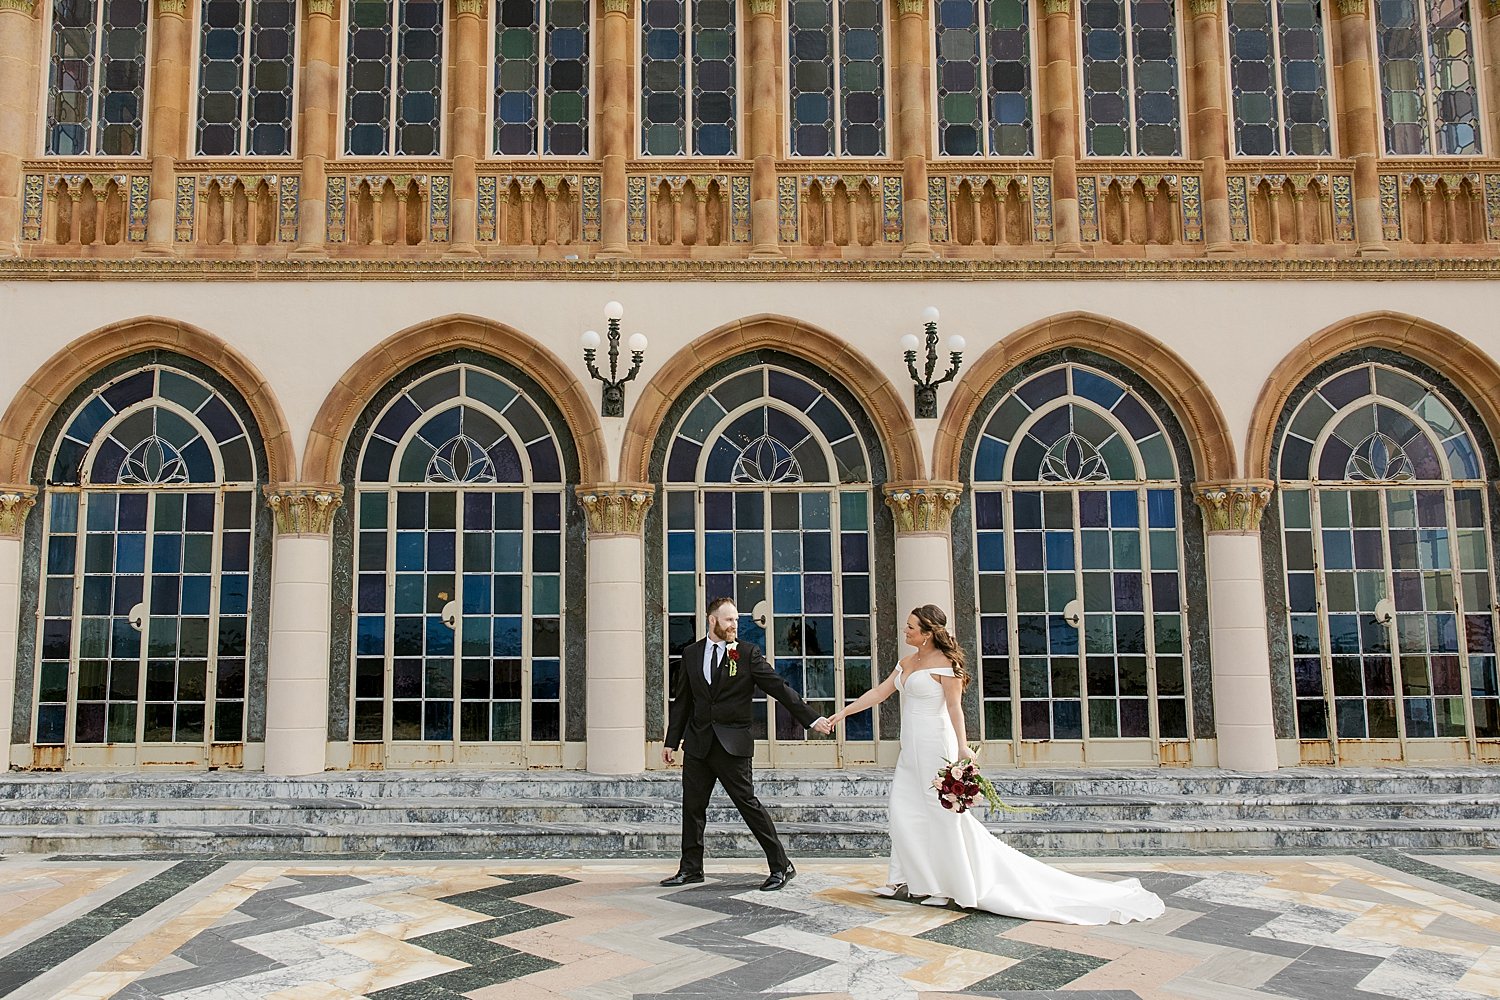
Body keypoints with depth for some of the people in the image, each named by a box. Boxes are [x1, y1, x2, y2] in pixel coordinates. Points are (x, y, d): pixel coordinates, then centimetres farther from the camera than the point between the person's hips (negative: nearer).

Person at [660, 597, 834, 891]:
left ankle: (781, 866, 4)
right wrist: (671, 741, 13)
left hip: (732, 744, -4)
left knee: (747, 802, -5)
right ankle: (691, 869, 22)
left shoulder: (748, 653, -1)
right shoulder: (691, 654, 9)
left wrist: (812, 718, -11)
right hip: (697, 743, 4)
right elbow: (682, 700, 14)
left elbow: (779, 687, -5)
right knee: (692, 806, 8)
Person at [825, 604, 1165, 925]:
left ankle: (956, 887, 8)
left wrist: (963, 747, -24)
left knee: (944, 815, -2)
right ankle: (908, 880, 18)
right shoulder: (907, 662, 11)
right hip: (911, 750, 9)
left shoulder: (944, 663, -13)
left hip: (934, 747, -9)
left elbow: (954, 707, -16)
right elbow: (879, 693, 15)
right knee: (903, 811, 8)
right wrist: (843, 712, 15)